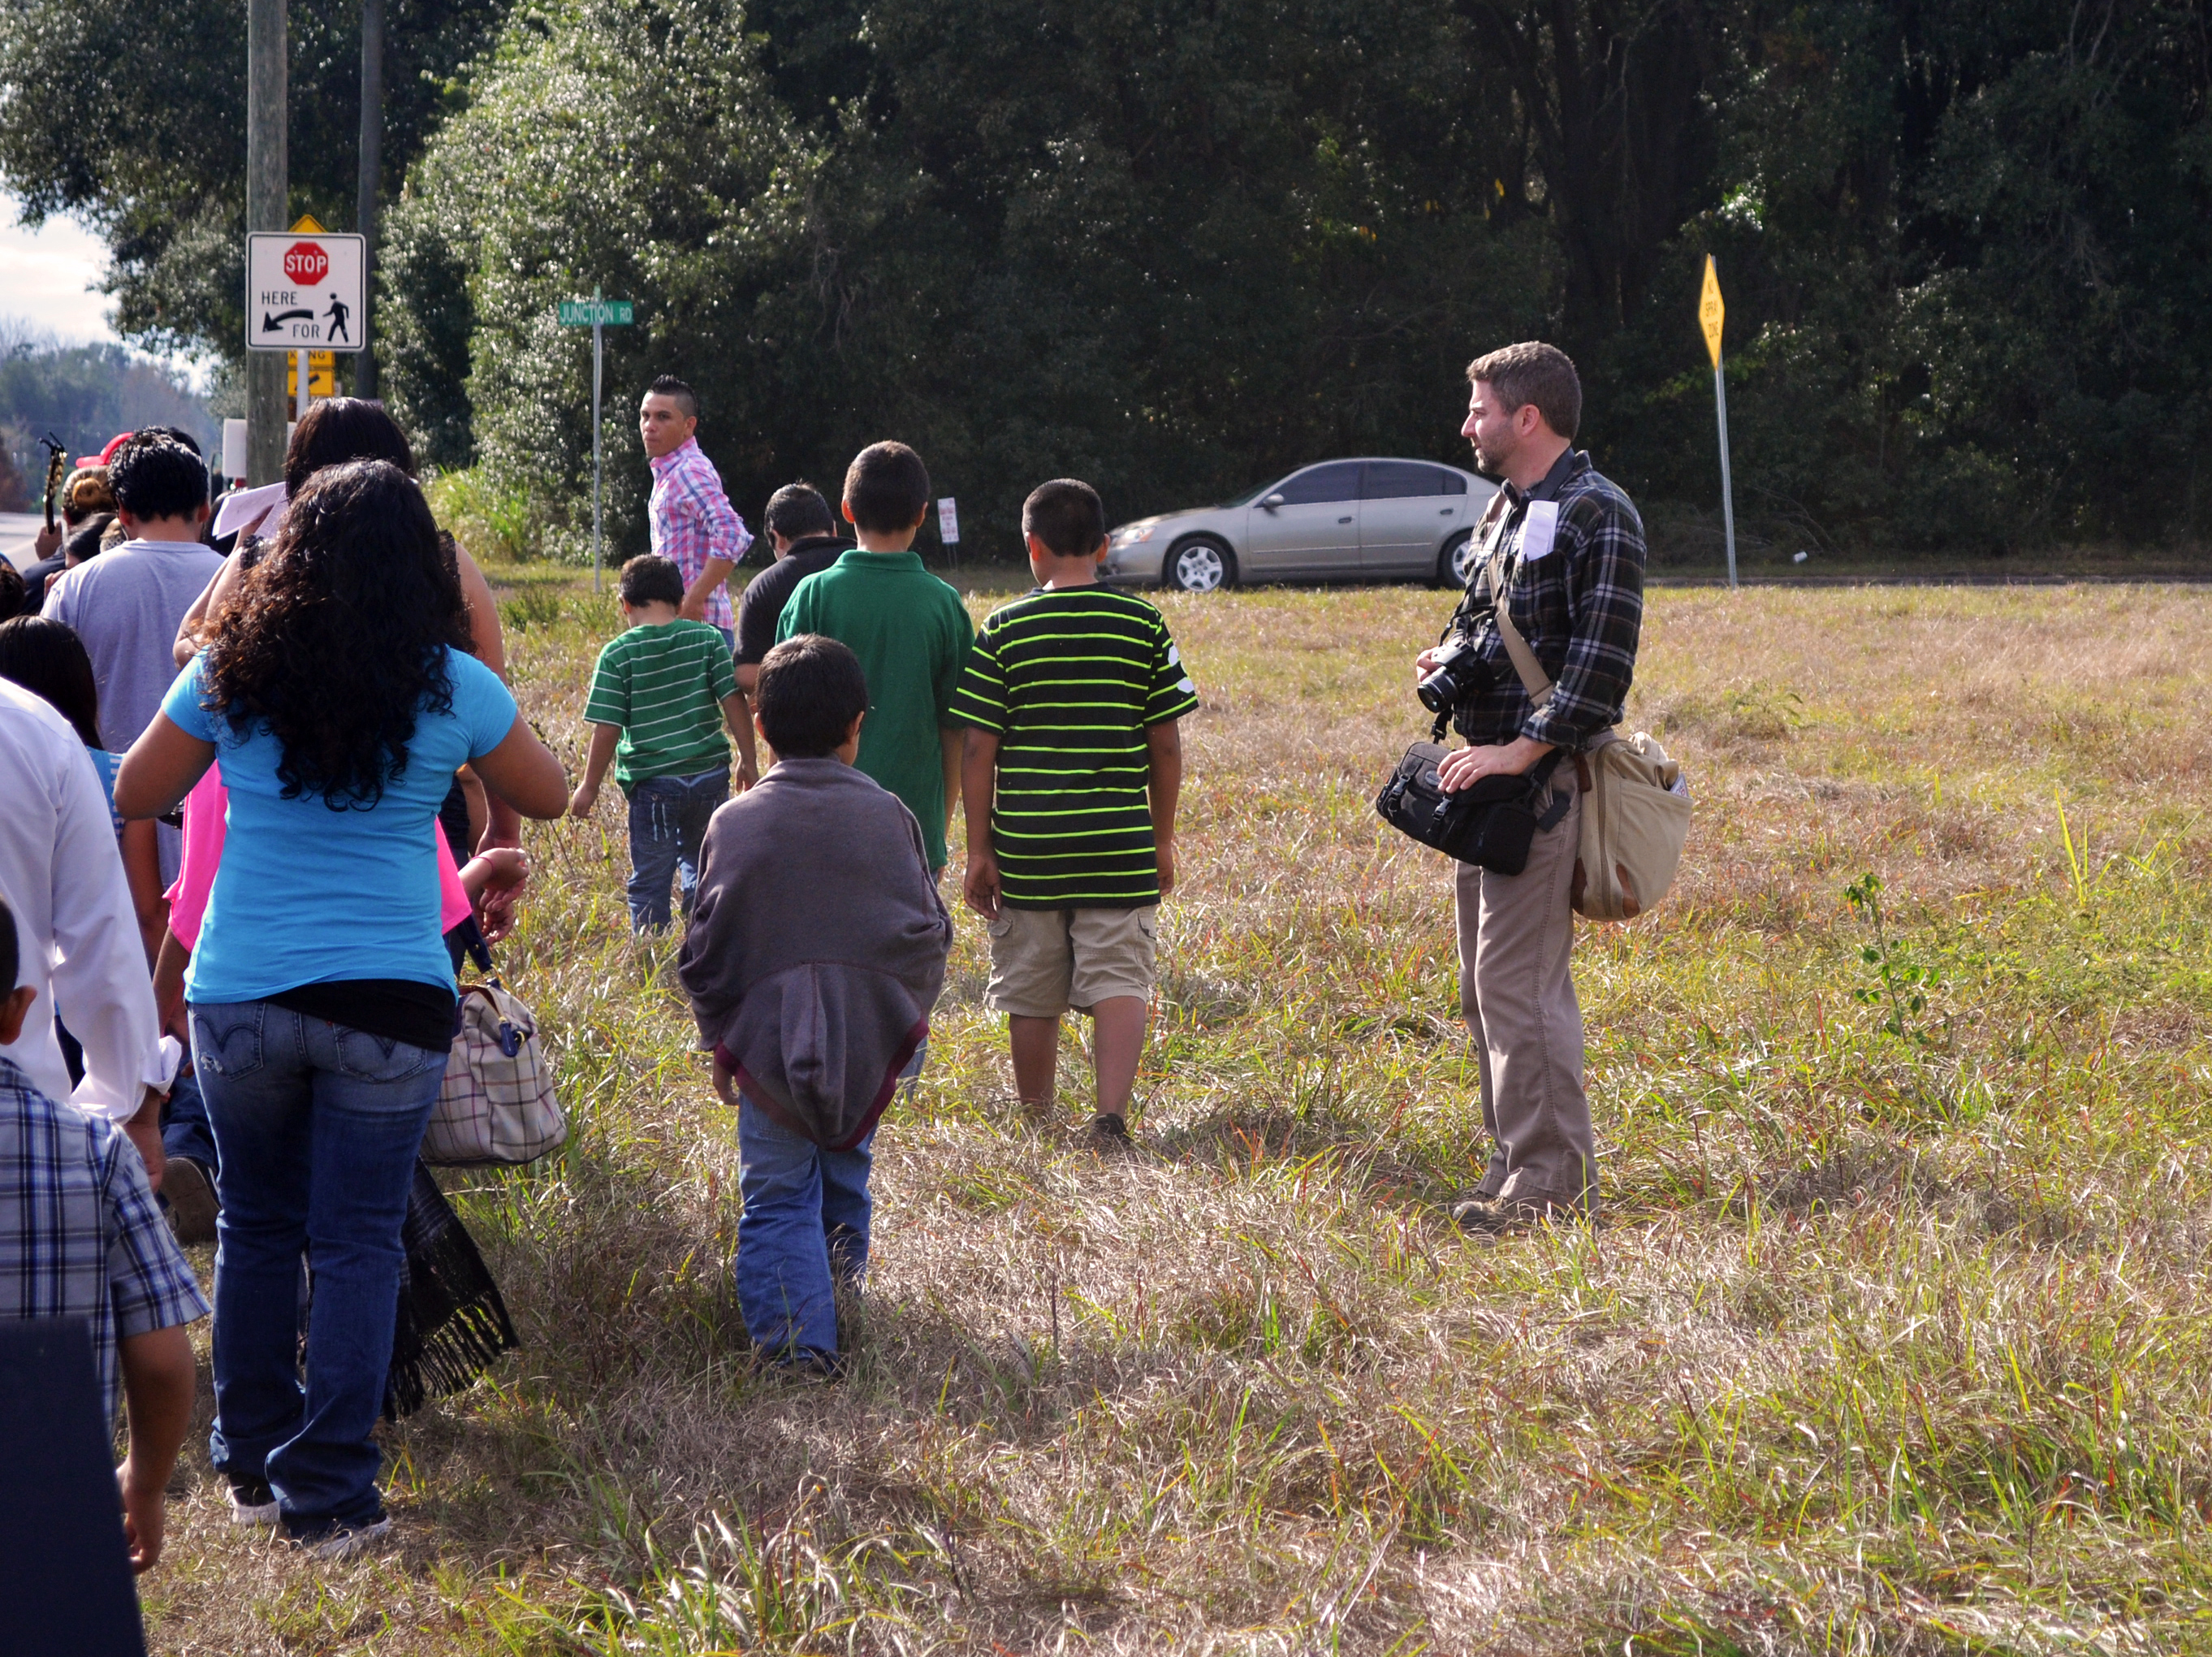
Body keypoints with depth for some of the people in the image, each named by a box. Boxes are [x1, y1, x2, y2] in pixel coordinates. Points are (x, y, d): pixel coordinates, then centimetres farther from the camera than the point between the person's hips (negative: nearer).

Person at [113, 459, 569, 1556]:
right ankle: (327, 1496, 1)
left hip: (238, 993, 2)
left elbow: (134, 796, 13)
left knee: (256, 1227, 14)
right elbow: (546, 797, 14)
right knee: (359, 1241, 3)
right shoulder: (456, 690, -3)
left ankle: (252, 1468, 22)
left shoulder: (231, 673, 0)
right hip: (387, 997, -2)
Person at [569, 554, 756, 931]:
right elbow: (733, 701, -1)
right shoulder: (707, 639, 0)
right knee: (698, 858, 21)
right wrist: (748, 761, 9)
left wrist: (590, 786, 3)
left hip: (653, 785, -3)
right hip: (710, 775, 3)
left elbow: (607, 729, -6)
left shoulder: (619, 654, -6)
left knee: (649, 880, 5)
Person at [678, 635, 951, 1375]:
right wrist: (909, 1014, 18)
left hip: (767, 1043, -2)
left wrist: (717, 1040, 11)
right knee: (844, 1172, 22)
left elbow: (706, 949, -1)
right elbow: (929, 931, 4)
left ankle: (796, 1338, -14)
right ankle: (839, 1278, 34)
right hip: (871, 1039, 2)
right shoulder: (888, 817, 0)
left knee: (777, 1198, -1)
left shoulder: (736, 822, -3)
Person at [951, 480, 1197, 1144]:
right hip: (1121, 851, 0)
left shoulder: (1003, 631, -3)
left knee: (1032, 999, 11)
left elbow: (978, 753, -3)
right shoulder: (1145, 627, 0)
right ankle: (1112, 1114, -16)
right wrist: (1162, 840, 15)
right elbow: (1166, 746, 4)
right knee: (1119, 984, 0)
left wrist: (979, 851, 4)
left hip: (1026, 849, 0)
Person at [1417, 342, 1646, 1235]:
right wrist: (1446, 655, 9)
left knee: (1519, 981, -12)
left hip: (1545, 771, -10)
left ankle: (1555, 1186, -8)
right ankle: (1516, 1164, 20)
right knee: (1486, 983, 12)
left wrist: (1521, 750, -23)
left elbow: (1603, 657, -19)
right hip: (1489, 771, 10)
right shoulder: (1506, 509, 17)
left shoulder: (1597, 516, -12)